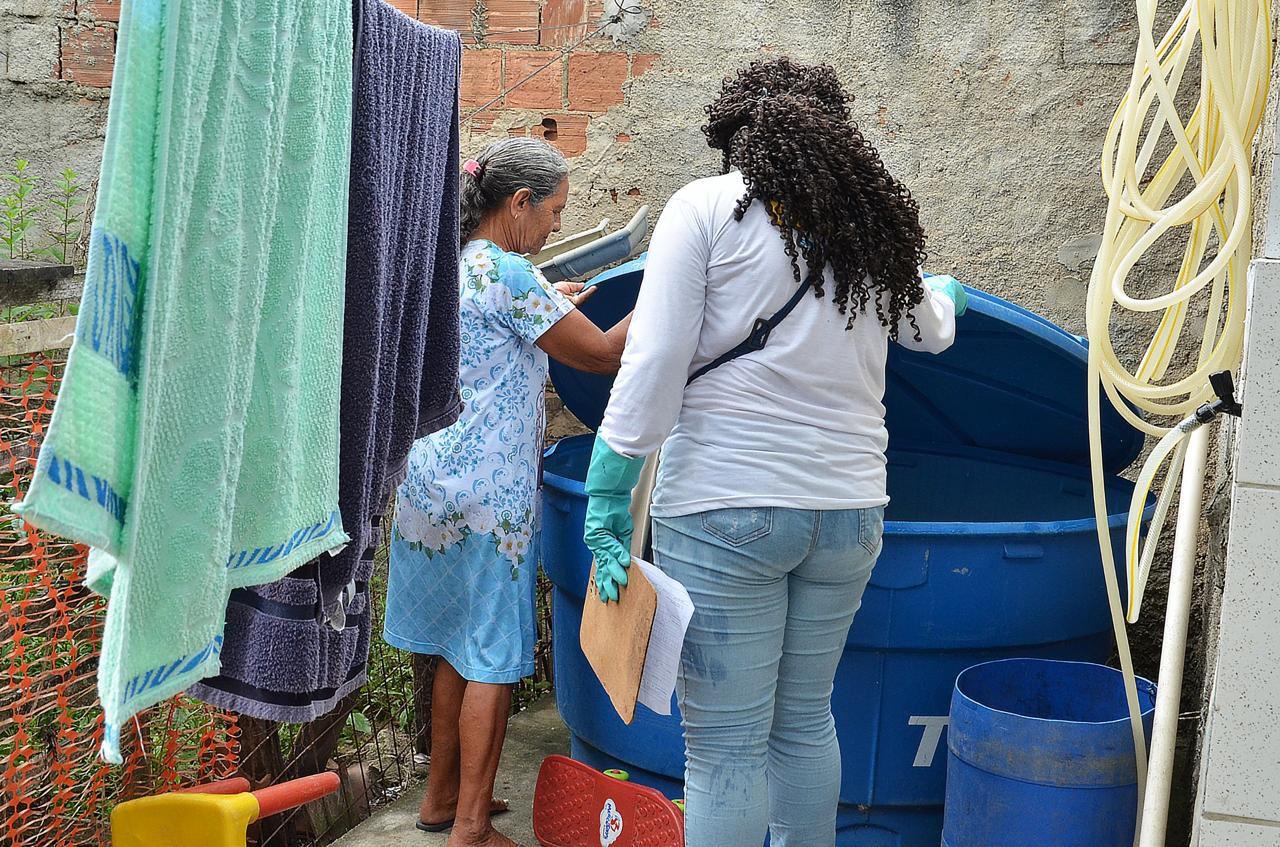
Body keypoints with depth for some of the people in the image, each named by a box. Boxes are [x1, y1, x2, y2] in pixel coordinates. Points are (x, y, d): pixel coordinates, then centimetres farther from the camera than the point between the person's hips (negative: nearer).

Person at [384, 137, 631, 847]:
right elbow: (602, 355, -11)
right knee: (492, 660, 1)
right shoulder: (508, 273, -16)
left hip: (433, 486, 9)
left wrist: (546, 305, 25)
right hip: (487, 497, -9)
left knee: (456, 648, 18)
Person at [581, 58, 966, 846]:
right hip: (849, 507, 5)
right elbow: (932, 331, 30)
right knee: (805, 720, 20)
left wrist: (608, 499, -8)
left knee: (725, 745, 1)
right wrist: (946, 294, 53)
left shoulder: (706, 207, -3)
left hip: (724, 506, -5)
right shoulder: (874, 222, 11)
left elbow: (652, 367, -11)